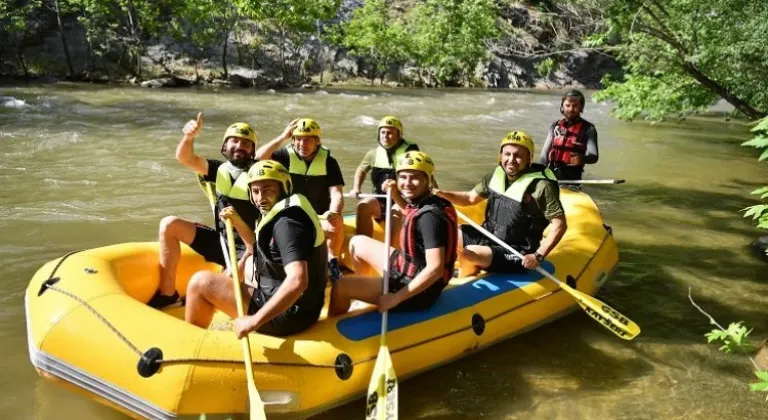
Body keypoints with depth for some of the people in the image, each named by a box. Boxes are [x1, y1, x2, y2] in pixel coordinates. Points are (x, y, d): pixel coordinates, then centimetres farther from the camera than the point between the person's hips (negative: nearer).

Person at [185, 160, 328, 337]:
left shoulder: (286, 222, -22)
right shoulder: (286, 212, 9)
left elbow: (297, 281, -34)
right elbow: (258, 250, 24)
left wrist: (255, 320, -30)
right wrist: (237, 222, 12)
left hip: (287, 315, -10)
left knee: (200, 282, -5)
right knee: (249, 261, 32)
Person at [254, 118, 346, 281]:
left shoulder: (328, 162, -3)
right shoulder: (286, 156, -2)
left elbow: (336, 193, -14)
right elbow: (260, 157, -20)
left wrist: (333, 212, -36)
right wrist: (283, 137, -23)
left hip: (319, 217, -1)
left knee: (336, 224, -32)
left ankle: (332, 263, -9)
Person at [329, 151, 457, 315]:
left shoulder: (430, 216, -27)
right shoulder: (422, 202, -1)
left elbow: (436, 268, -33)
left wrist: (396, 297, -29)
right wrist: (395, 193, 9)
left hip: (417, 290, -10)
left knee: (340, 286, -11)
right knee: (358, 242, 22)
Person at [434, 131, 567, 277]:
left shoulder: (542, 186, -21)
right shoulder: (497, 175, 0)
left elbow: (560, 225, -18)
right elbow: (471, 198, 13)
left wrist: (538, 255, -25)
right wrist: (441, 194, -4)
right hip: (489, 236, 8)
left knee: (468, 254, -28)